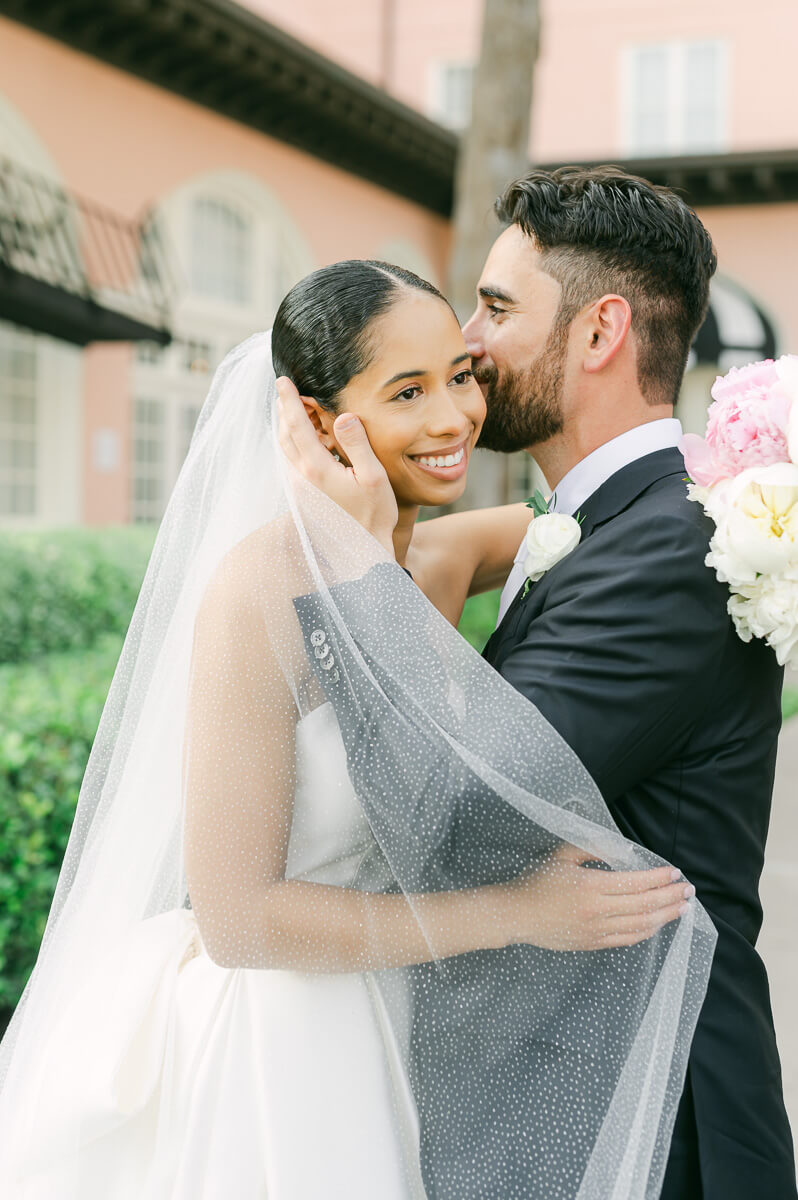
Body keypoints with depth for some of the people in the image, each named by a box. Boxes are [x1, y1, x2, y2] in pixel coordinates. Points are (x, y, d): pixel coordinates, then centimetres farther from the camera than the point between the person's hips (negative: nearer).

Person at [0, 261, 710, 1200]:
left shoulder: (438, 562, -1)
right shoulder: (266, 586, -22)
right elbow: (236, 918, -22)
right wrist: (516, 912, -20)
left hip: (400, 1044, 7)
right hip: (273, 1073, -7)